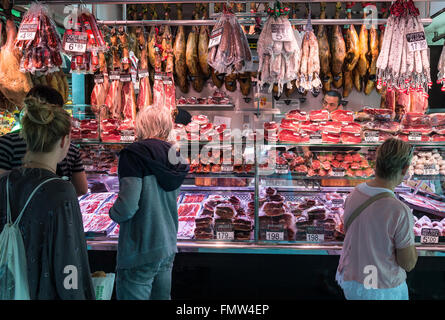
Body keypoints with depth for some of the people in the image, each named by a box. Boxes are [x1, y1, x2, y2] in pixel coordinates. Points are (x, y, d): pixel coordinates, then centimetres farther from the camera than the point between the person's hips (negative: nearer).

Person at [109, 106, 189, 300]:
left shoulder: (134, 155, -16)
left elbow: (128, 206, -22)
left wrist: (113, 213, -1)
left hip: (140, 251, -7)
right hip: (168, 247, 7)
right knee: (162, 296, 18)